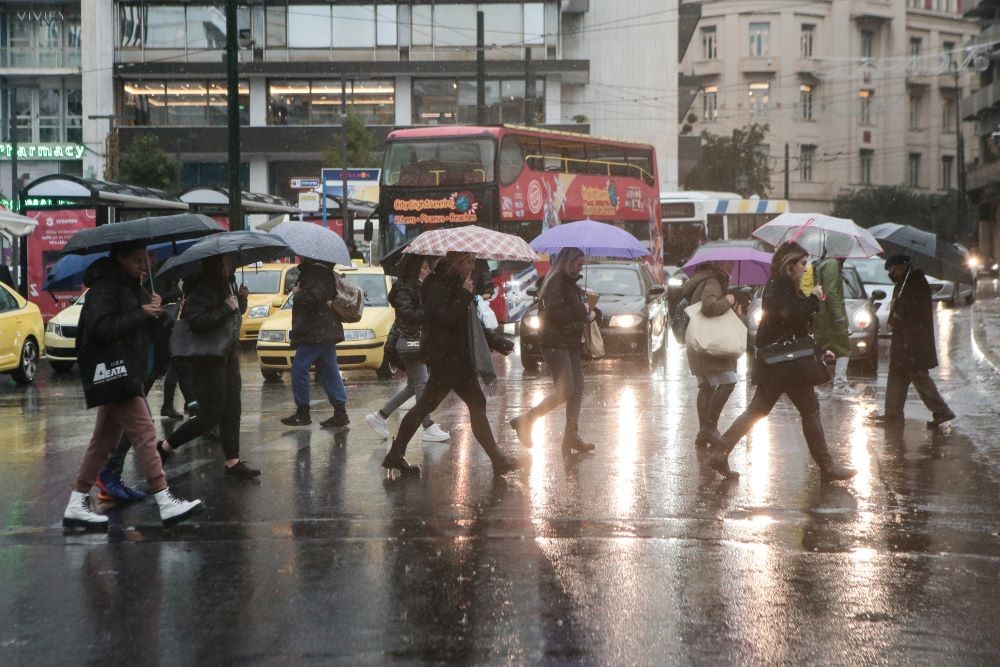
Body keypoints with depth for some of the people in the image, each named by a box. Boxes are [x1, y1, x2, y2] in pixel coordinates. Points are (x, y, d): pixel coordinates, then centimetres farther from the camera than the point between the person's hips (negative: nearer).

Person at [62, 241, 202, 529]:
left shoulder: (132, 288, 17)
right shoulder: (104, 288, -12)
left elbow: (145, 329, 19)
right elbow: (102, 327, -22)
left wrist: (155, 311, -2)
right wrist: (142, 314, -18)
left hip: (125, 372, 10)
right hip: (111, 370, -10)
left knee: (105, 439, 11)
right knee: (144, 431, -13)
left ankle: (76, 505, 16)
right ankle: (165, 502, -14)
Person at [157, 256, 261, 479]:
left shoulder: (227, 283, 9)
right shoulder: (202, 289, -19)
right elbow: (195, 321, -30)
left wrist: (241, 299, 2)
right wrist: (226, 308, -26)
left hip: (228, 355, 9)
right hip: (208, 359, -9)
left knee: (232, 411, 7)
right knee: (210, 416, -5)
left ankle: (233, 463, 12)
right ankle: (164, 448, 10)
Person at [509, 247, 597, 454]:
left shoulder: (572, 284, 20)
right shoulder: (556, 281, -10)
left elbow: (585, 309, 25)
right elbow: (555, 311, -23)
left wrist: (591, 313, 2)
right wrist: (583, 313, -14)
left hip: (571, 344, 10)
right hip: (556, 344, -10)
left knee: (577, 390, 7)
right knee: (565, 391, -15)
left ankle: (571, 436, 12)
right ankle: (525, 421, -7)